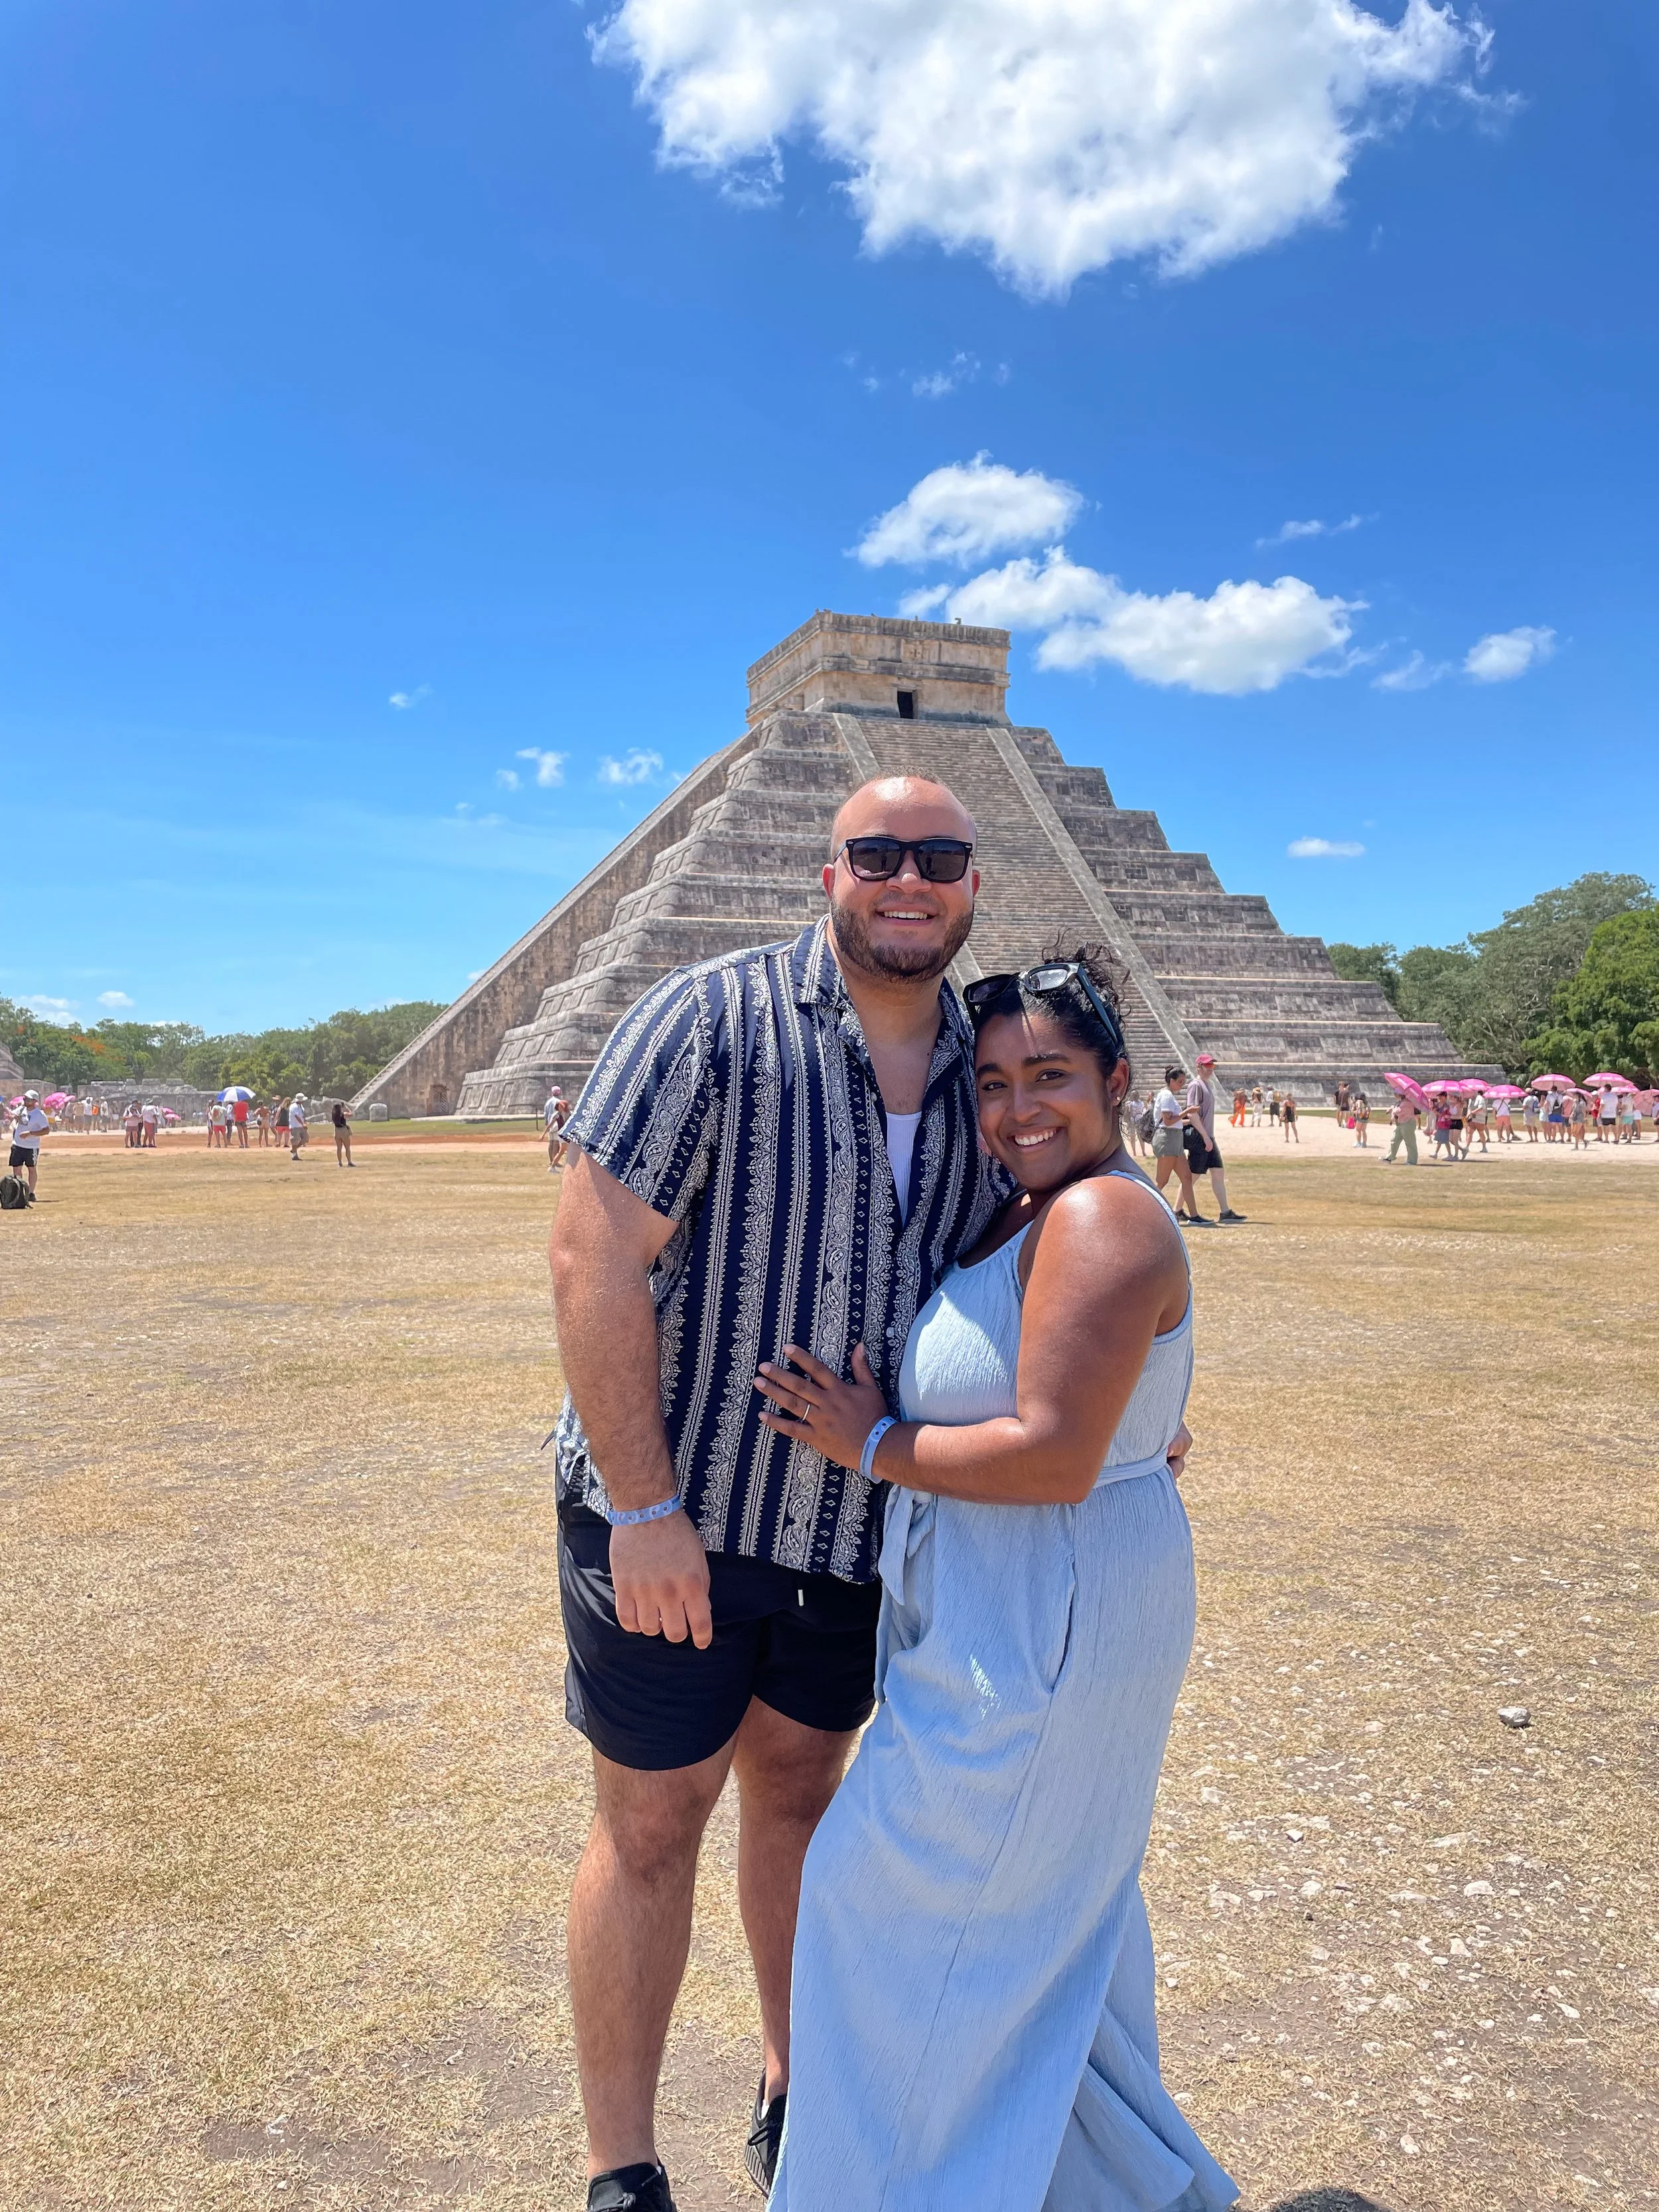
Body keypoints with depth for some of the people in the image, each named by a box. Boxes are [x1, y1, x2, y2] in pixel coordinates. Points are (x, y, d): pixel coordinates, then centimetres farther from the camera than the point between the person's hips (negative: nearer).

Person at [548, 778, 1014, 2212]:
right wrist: (644, 1511, -21)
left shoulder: (983, 1068, 1)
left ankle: (791, 2097, 43)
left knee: (800, 1786, 21)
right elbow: (594, 1258, -20)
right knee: (653, 1822, 8)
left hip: (859, 1517, 5)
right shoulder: (713, 1020, -17)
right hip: (674, 1512, -5)